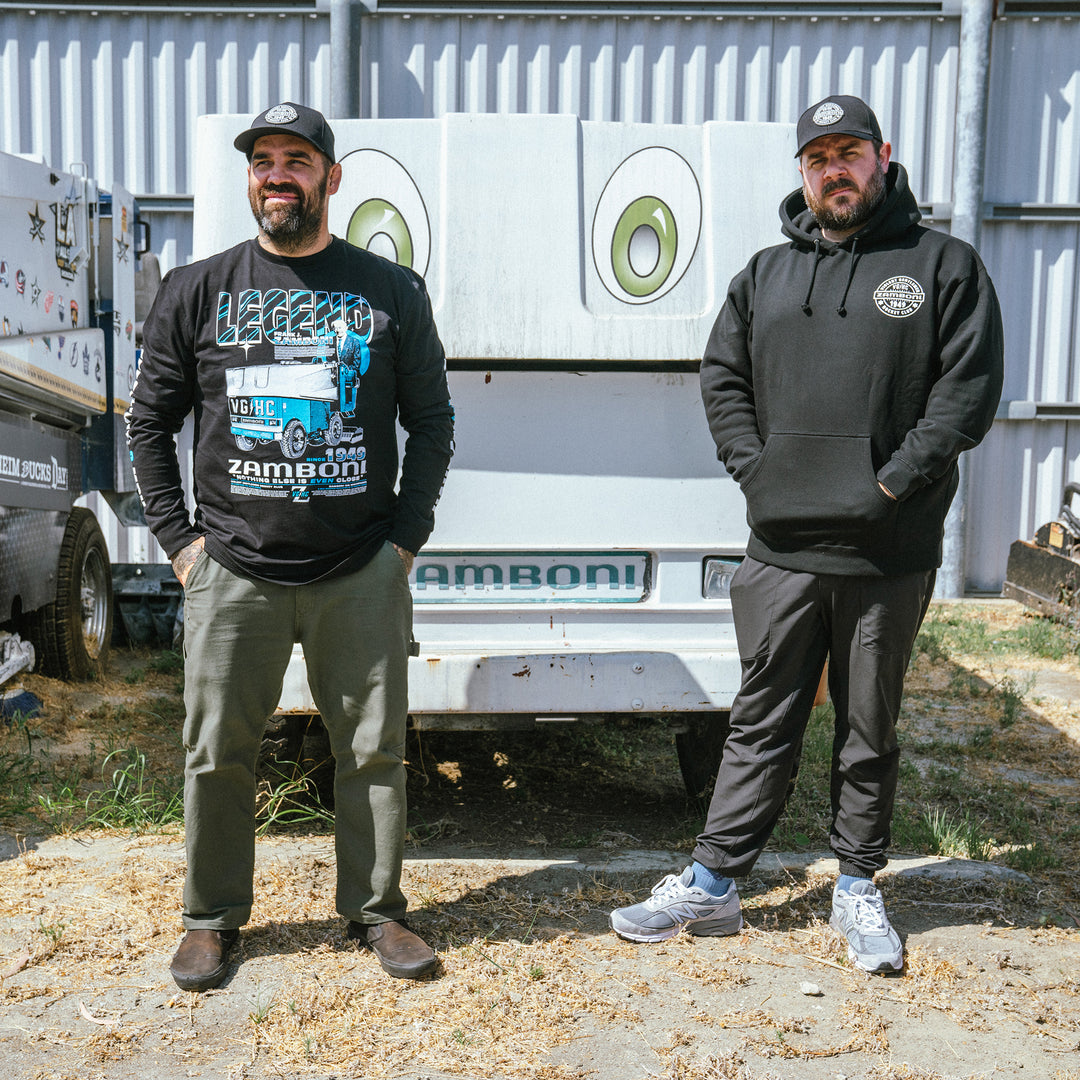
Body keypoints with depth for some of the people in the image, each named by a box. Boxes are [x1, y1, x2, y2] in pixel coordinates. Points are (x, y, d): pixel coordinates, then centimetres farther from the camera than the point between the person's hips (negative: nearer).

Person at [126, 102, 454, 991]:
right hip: (233, 572, 1)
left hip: (362, 574, 0)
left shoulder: (392, 293, 6)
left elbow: (433, 422, 10)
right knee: (219, 754, 8)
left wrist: (407, 536, 2)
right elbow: (149, 421, 11)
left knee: (374, 750, 7)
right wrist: (179, 539, 3)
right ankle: (213, 917, 27)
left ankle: (377, 909, 25)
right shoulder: (196, 291, 6)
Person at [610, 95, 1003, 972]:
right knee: (761, 723, 9)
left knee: (870, 731, 11)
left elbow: (969, 390, -4)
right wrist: (755, 469, -2)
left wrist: (892, 482, -12)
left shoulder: (945, 266, 3)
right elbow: (723, 380, 12)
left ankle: (858, 889, 27)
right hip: (781, 548, 2)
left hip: (889, 555, -2)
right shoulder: (767, 274, 14)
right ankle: (712, 885, 19)